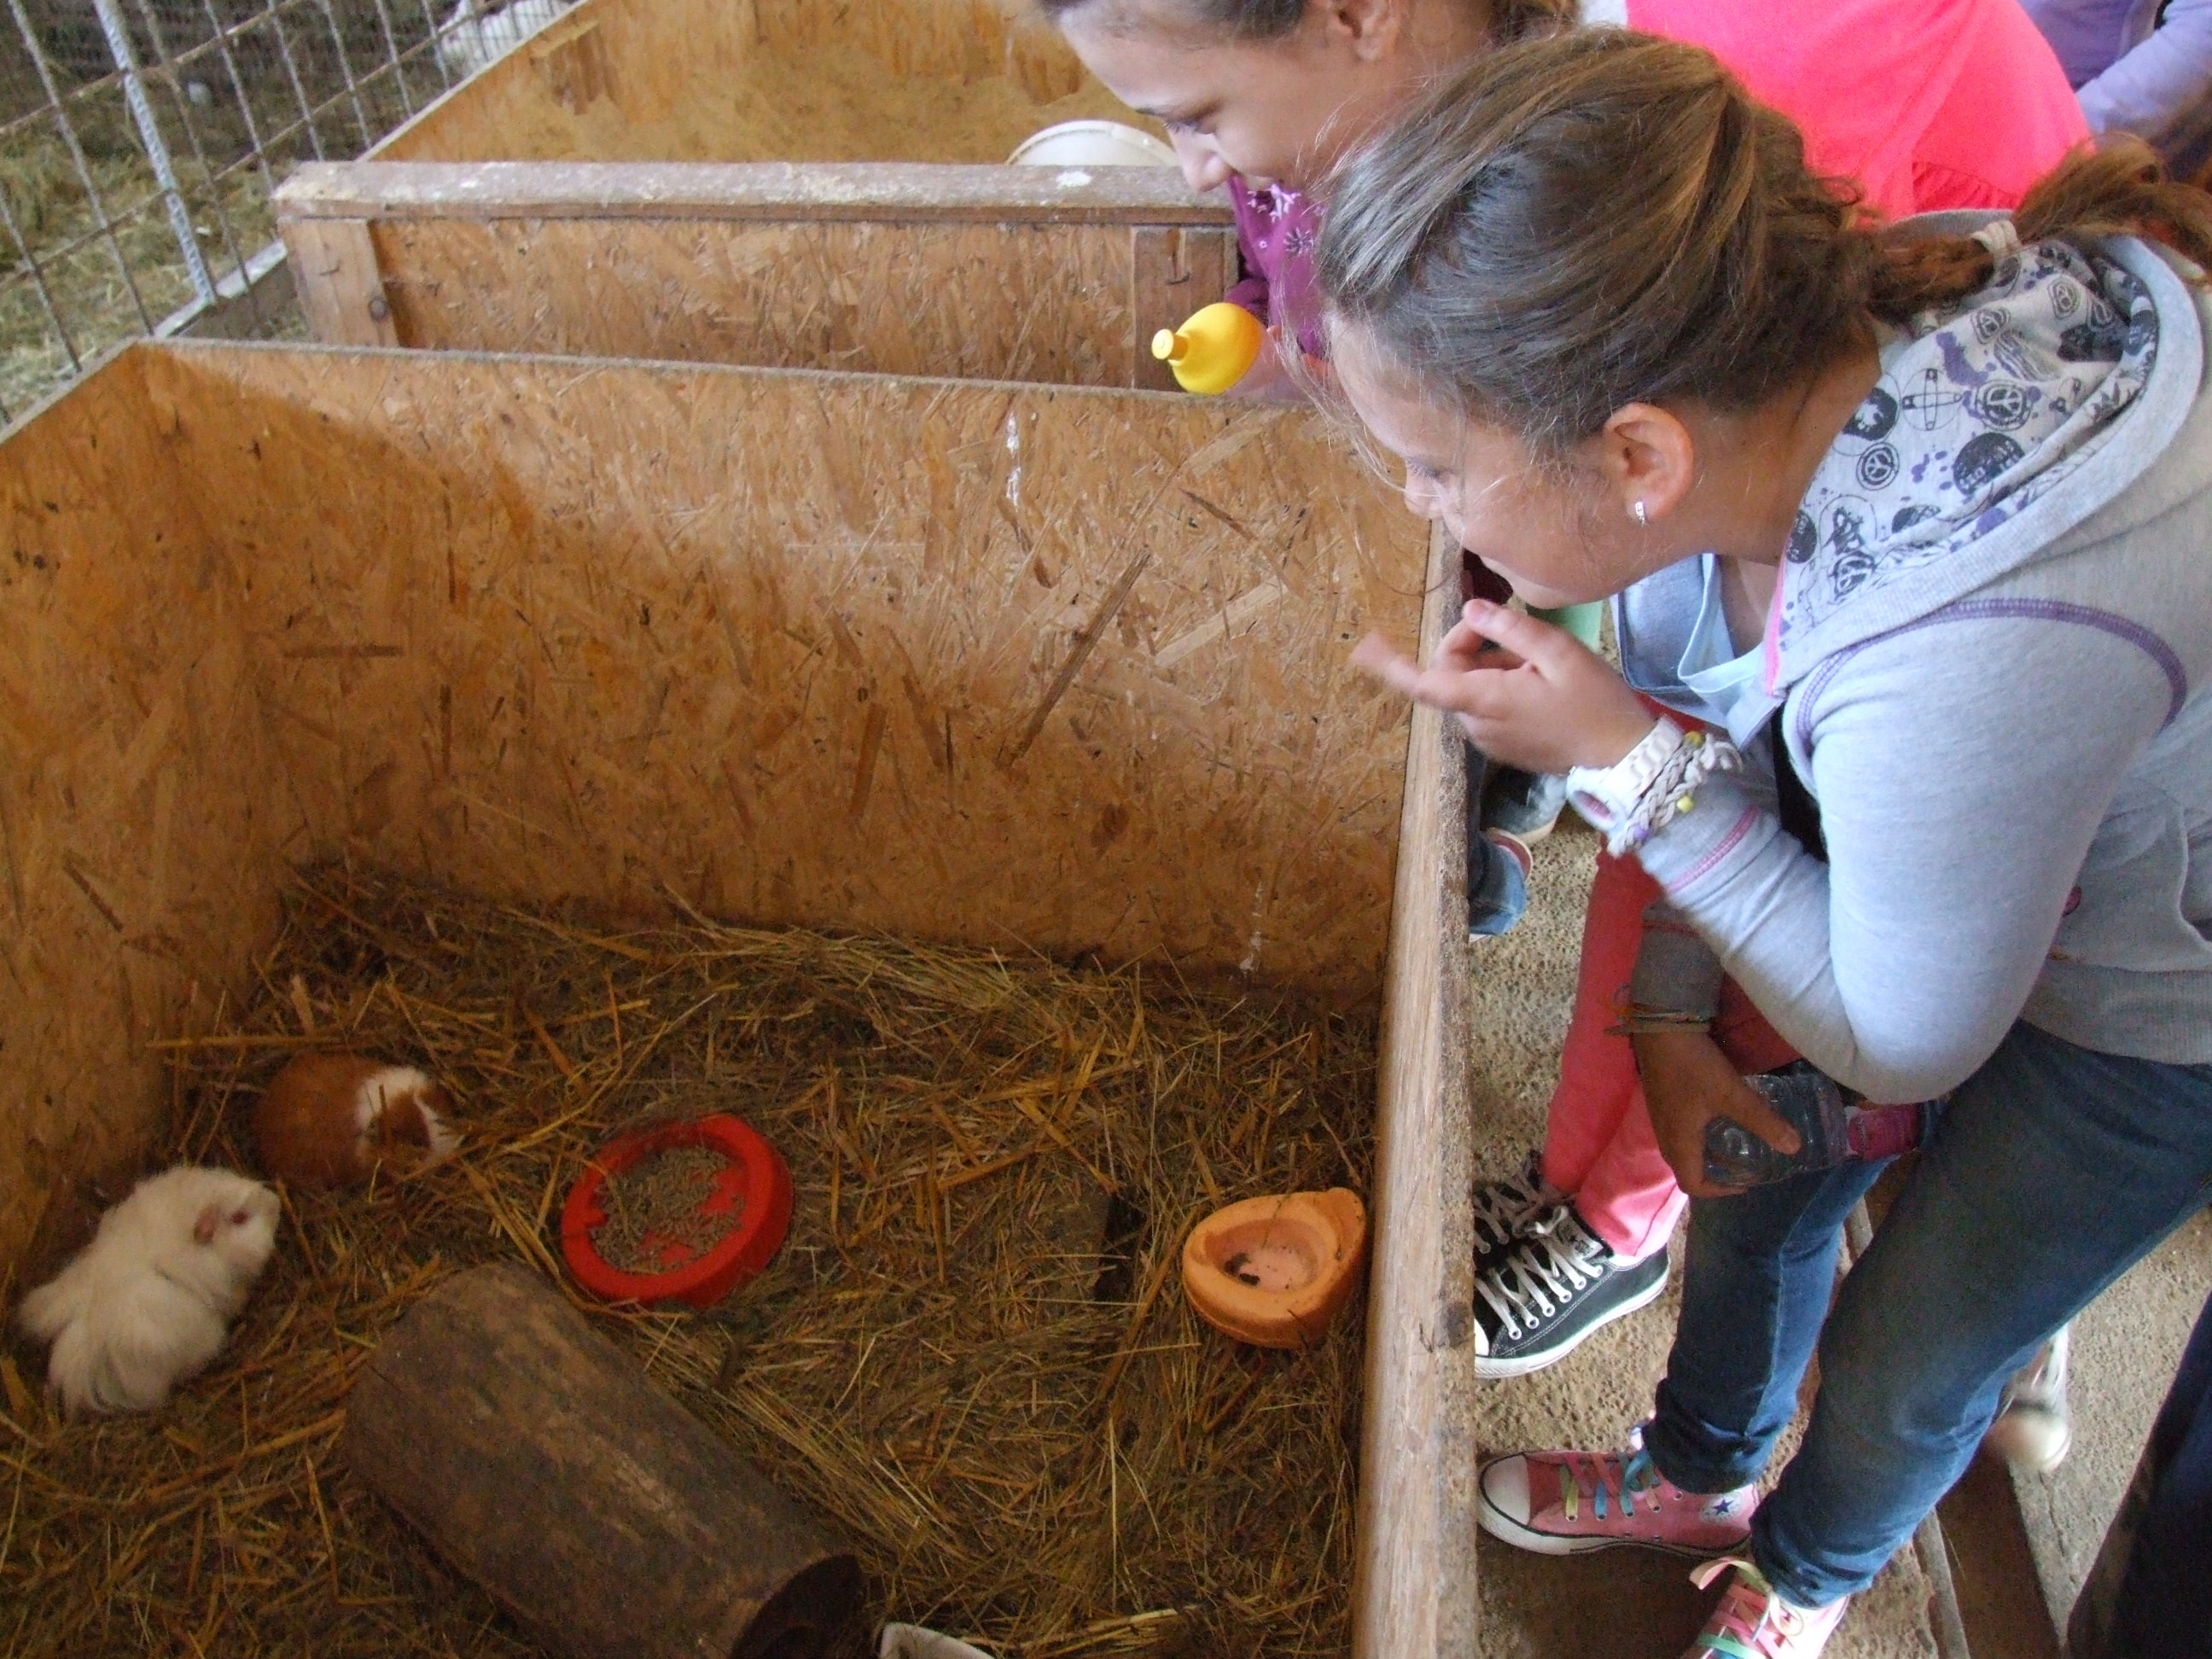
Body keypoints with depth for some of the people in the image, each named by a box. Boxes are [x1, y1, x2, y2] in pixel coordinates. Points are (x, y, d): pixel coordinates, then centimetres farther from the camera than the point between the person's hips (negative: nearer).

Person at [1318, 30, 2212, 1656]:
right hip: (1918, 865, 6)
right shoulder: (1821, 328, -27)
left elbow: (1903, 1040, -26)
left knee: (1903, 1372, 17)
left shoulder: (1977, 666, -47)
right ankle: (1700, 1473, 57)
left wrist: (1622, 759, -32)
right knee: (1758, 1185, 23)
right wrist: (1672, 1004, -7)